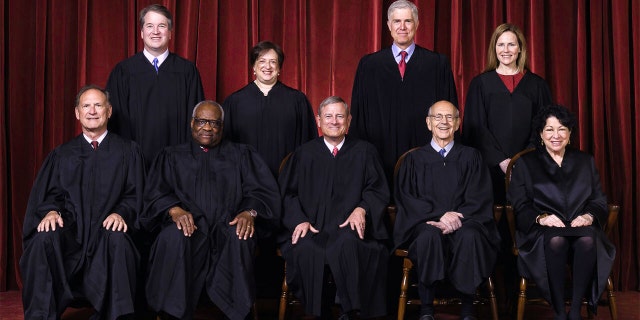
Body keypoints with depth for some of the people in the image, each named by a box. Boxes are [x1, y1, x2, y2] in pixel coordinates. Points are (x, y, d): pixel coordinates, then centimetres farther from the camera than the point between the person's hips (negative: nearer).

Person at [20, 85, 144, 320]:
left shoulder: (128, 152, 15)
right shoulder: (62, 155, 21)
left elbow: (135, 195, 8)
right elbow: (49, 194, 13)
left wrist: (121, 213, -14)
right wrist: (51, 211, -11)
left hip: (107, 230, -1)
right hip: (69, 227, 1)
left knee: (118, 242, -36)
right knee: (44, 240, -32)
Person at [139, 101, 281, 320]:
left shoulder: (242, 155, 22)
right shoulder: (172, 156, 23)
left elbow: (263, 191, 8)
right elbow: (156, 193, 8)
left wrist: (250, 212, -14)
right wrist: (175, 210, -15)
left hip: (227, 226, 0)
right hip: (188, 227, 0)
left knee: (238, 237, -36)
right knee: (174, 236, -36)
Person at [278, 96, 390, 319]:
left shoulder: (365, 152, 17)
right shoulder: (304, 154, 18)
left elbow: (378, 190, 11)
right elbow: (288, 193, 12)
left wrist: (362, 209, -10)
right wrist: (300, 220, -7)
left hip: (350, 225, -1)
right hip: (312, 226, 1)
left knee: (348, 244, -37)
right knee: (305, 249, -33)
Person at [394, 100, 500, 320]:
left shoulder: (471, 157, 15)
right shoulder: (414, 159, 14)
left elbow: (480, 198, 5)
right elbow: (406, 198, 2)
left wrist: (457, 219, -16)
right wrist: (439, 215, -15)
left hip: (463, 222, 0)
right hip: (425, 222, 0)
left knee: (469, 236, -34)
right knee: (429, 236, -35)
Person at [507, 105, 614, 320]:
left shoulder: (585, 161, 20)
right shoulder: (525, 164, 14)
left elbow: (600, 202, 15)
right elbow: (519, 206, 5)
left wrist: (589, 216, -7)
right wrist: (541, 217, -14)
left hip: (581, 227, 2)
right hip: (542, 231, -2)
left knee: (588, 240, -35)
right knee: (556, 240, -38)